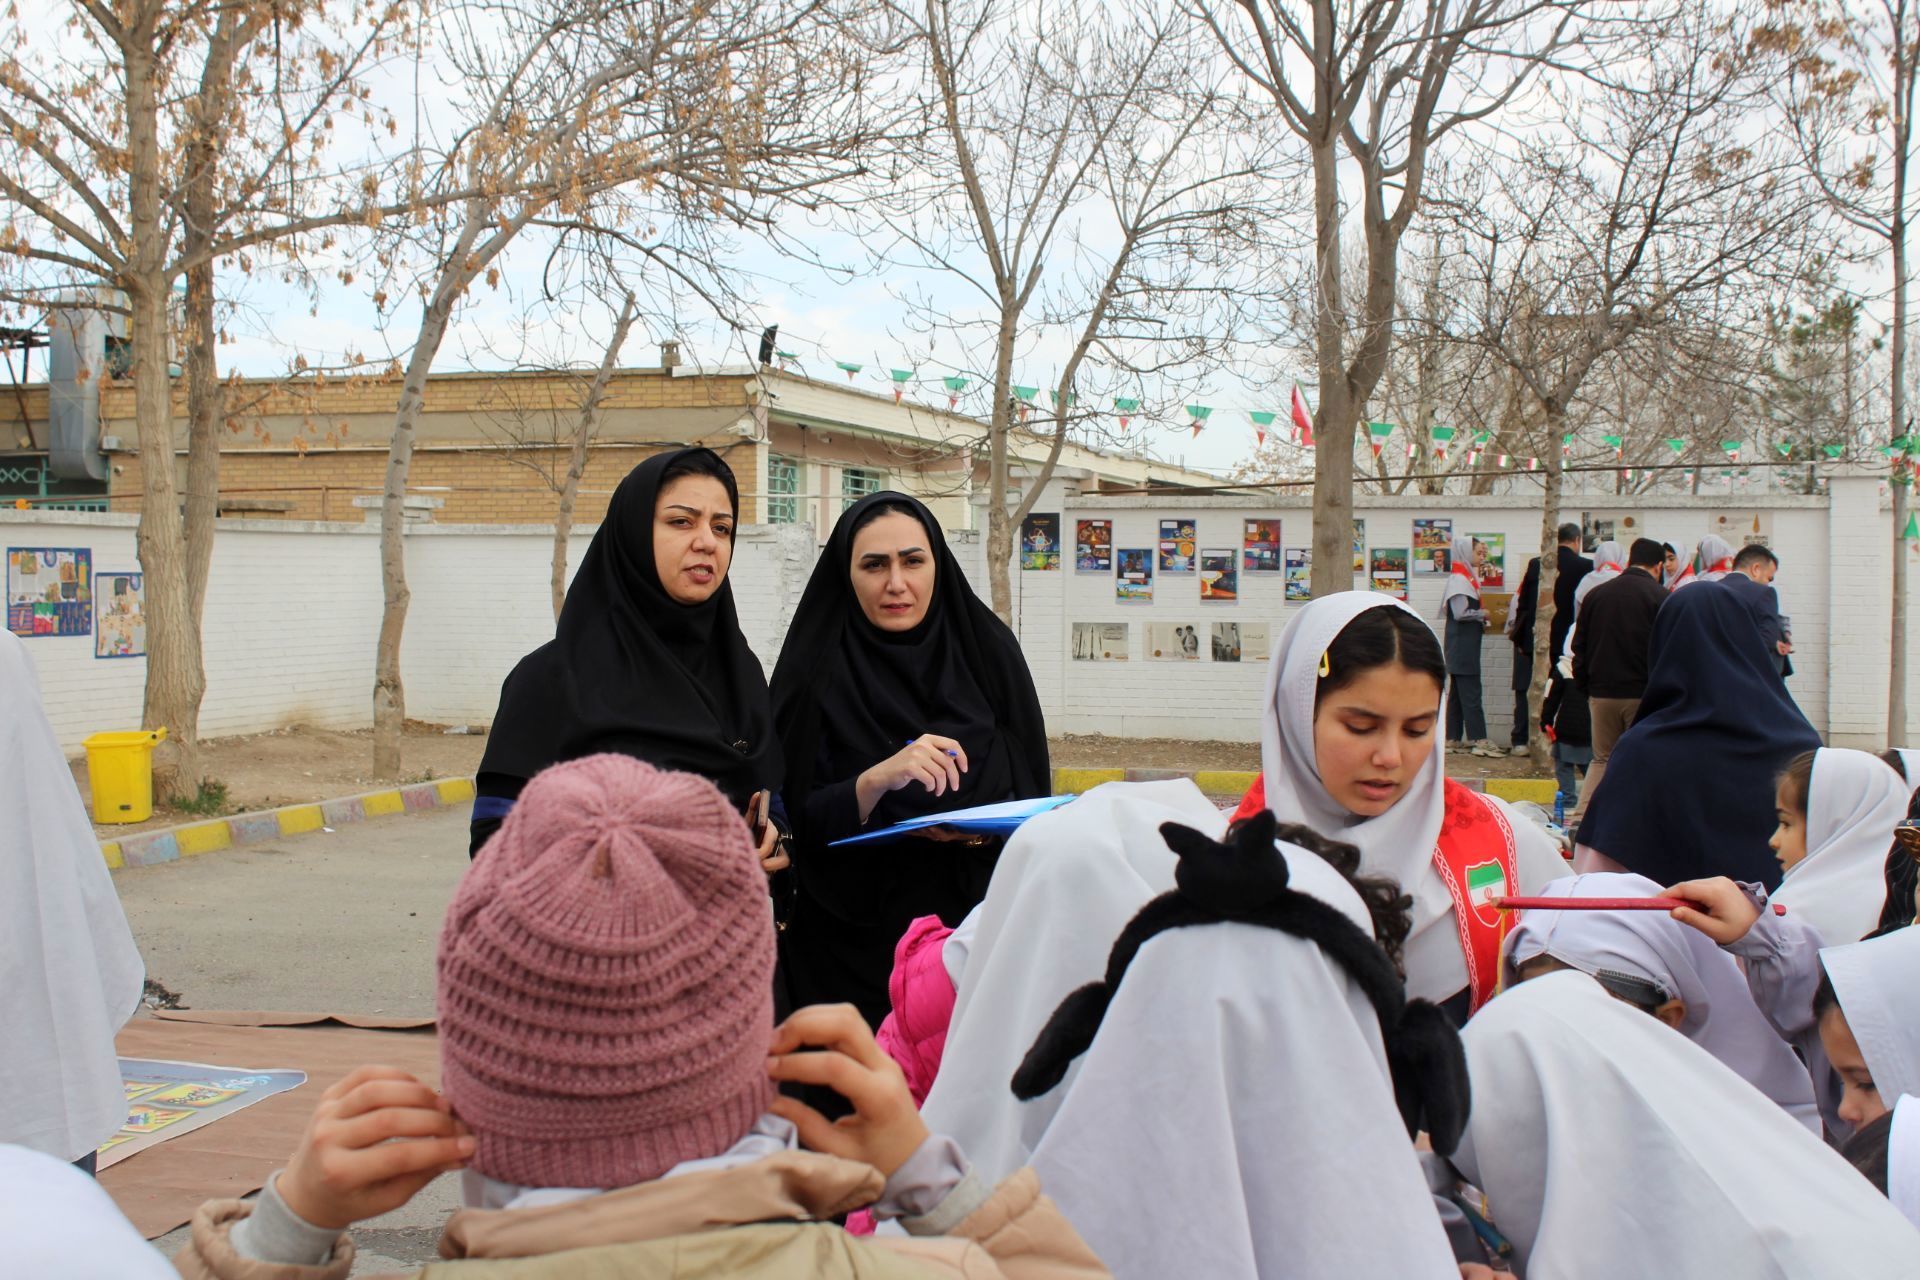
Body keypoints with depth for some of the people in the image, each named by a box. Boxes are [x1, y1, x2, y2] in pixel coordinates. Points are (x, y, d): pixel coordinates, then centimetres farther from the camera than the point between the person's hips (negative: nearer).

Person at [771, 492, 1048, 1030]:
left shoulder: (987, 649, 1)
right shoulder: (816, 671, -6)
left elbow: (1033, 790, 6)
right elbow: (797, 827, -8)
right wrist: (876, 779, -24)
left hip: (978, 921, 2)